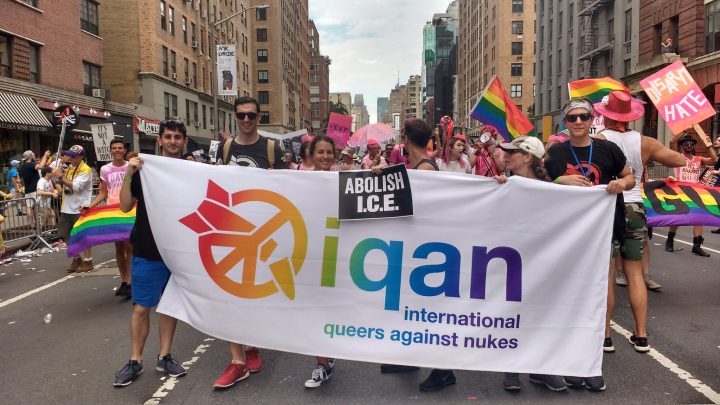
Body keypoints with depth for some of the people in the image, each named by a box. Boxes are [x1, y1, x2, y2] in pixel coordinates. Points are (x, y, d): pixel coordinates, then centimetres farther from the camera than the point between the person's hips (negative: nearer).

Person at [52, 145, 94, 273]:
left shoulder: (85, 169, -13)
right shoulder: (69, 168, 14)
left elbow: (76, 186, -23)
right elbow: (62, 185, 20)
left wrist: (61, 177, -20)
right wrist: (59, 177, 1)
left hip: (80, 209, -9)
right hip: (67, 208, 9)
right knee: (65, 235, 12)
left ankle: (88, 262, 10)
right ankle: (77, 259, 24)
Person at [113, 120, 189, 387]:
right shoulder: (144, 168, -2)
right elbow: (125, 206, -5)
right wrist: (128, 175, -16)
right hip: (147, 251, -2)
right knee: (142, 307, 4)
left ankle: (164, 357, 25)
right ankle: (135, 361, 18)